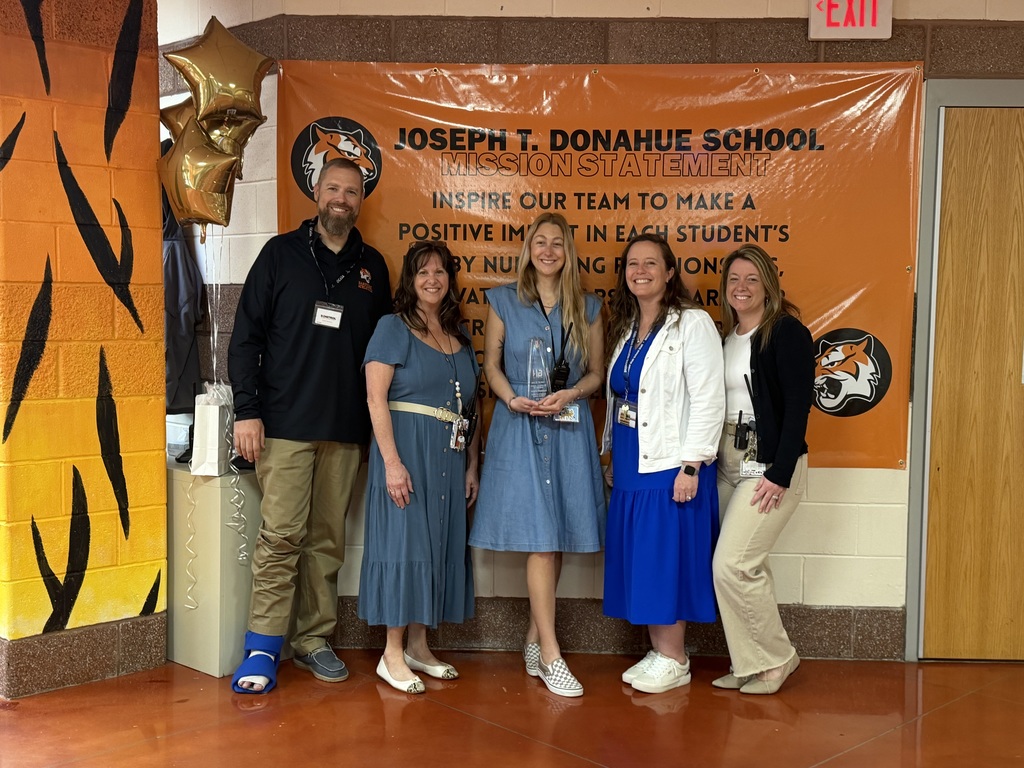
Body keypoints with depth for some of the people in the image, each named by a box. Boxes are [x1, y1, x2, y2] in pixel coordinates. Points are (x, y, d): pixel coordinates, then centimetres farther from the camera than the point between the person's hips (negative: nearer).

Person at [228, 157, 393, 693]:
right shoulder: (281, 253, 5)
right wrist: (246, 410, -7)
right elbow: (246, 336, 1)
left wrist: (378, 419, 9)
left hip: (346, 429, 3)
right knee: (281, 534, -7)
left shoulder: (372, 266, 13)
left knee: (328, 539, 7)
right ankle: (263, 648, 3)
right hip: (284, 424, -3)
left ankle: (314, 639, 17)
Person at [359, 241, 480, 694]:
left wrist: (472, 465, 11)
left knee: (440, 543, 9)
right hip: (406, 448, -6)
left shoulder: (460, 337, 15)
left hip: (450, 456, 7)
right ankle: (392, 656, 5)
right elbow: (376, 398, -11)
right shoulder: (393, 328, -3)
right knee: (403, 541, -4)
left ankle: (418, 647, 21)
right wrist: (392, 462, -19)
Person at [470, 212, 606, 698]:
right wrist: (512, 398, -11)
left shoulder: (587, 308, 9)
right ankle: (550, 654, -3)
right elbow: (491, 364, 7)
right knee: (540, 538, -8)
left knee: (557, 538, 4)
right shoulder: (504, 301, 7)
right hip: (519, 427, -2)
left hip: (569, 429, 2)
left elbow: (596, 372, 9)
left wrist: (570, 394, -10)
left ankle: (534, 636, 20)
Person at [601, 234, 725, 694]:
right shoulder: (626, 327, 13)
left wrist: (691, 466, -19)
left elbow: (708, 400, -15)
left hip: (670, 465, -7)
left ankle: (674, 660, 12)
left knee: (667, 558, -1)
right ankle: (657, 651, 23)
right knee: (638, 558, 11)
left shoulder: (692, 324, -10)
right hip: (631, 464, 7)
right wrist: (612, 456, 13)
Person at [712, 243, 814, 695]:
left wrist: (780, 474, -18)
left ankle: (776, 658, 9)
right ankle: (750, 664, 21)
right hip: (727, 461, 7)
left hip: (770, 464, -7)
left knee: (732, 565, -10)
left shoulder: (787, 333, -8)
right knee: (747, 566, 9)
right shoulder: (725, 336, 13)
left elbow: (798, 407, -14)